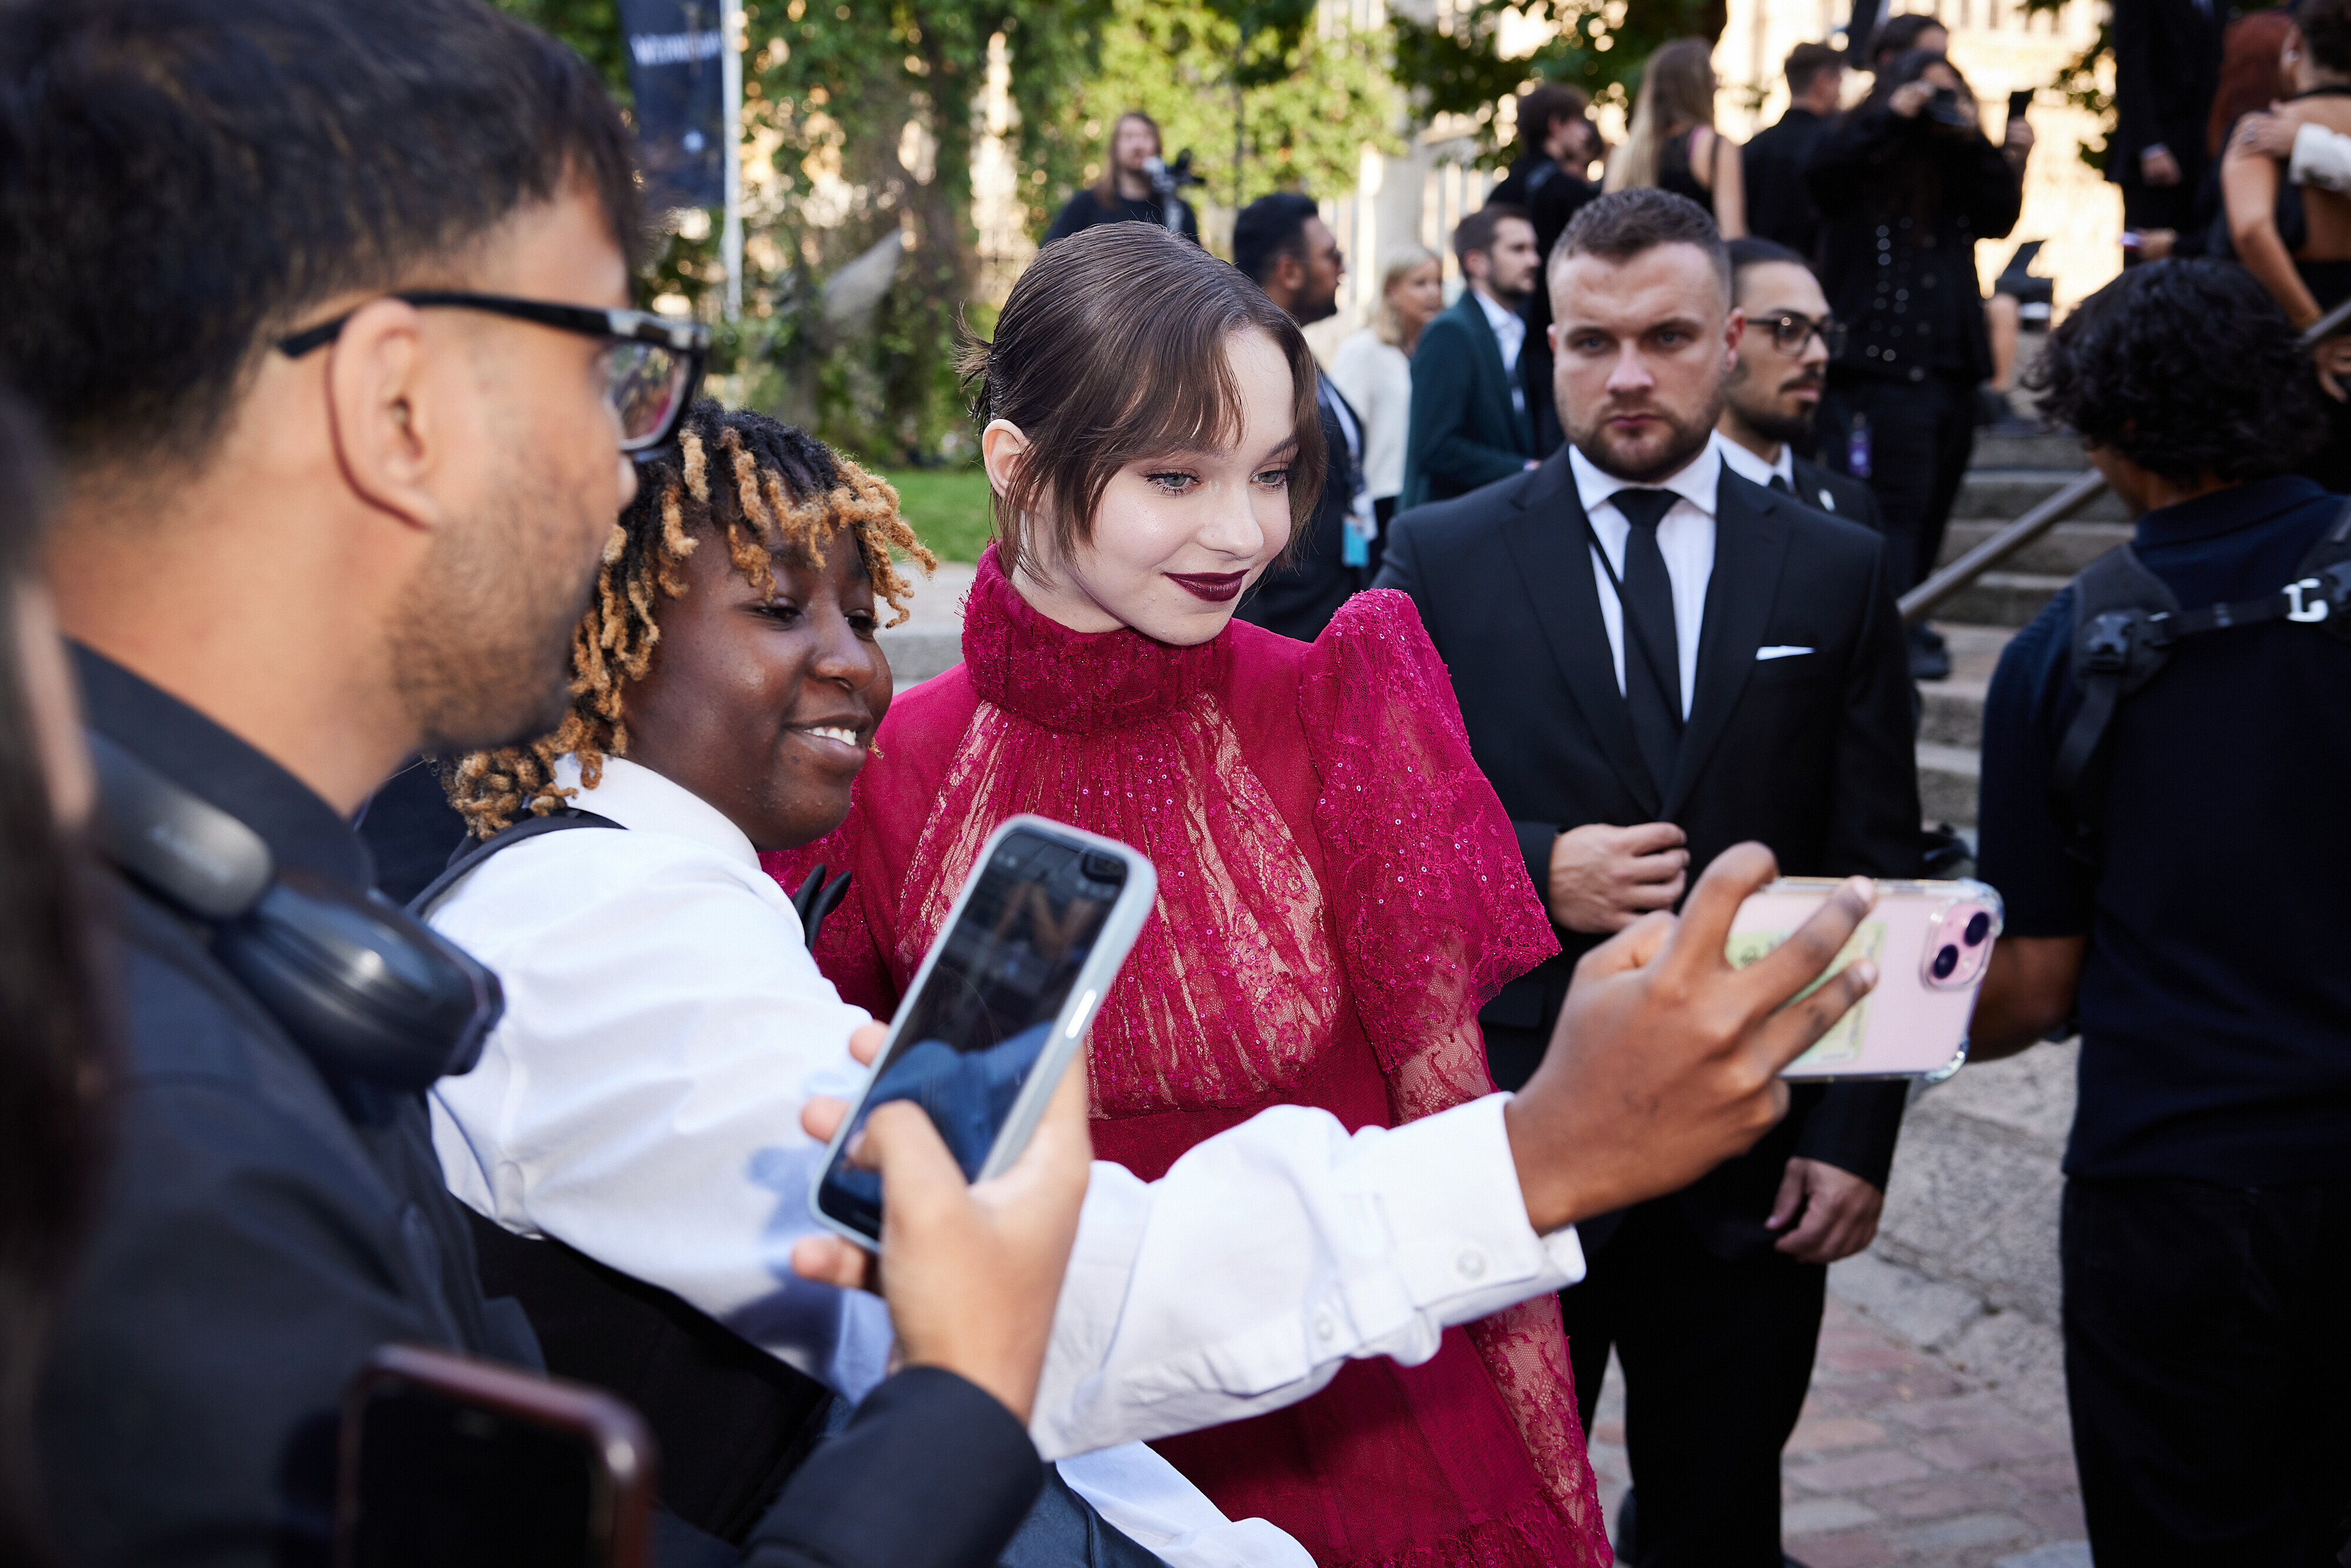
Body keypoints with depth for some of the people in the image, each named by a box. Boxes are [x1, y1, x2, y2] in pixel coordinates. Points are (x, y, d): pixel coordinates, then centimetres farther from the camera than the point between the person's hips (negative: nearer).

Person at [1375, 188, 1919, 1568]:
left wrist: (1856, 1138, -2)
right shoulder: (1443, 558, 1)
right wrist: (1538, 874, -17)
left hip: (1755, 1162, 1)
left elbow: (1879, 880, 4)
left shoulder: (1837, 573, 4)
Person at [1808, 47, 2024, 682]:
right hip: (1879, 365, -6)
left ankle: (1906, 623, 21)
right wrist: (1893, 116, -15)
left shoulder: (1960, 170, 18)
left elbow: (2002, 216, 5)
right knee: (1896, 507, -10)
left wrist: (1973, 142, -2)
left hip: (1951, 366, 6)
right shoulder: (1865, 161, 2)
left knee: (1931, 510, 11)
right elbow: (1821, 169, -17)